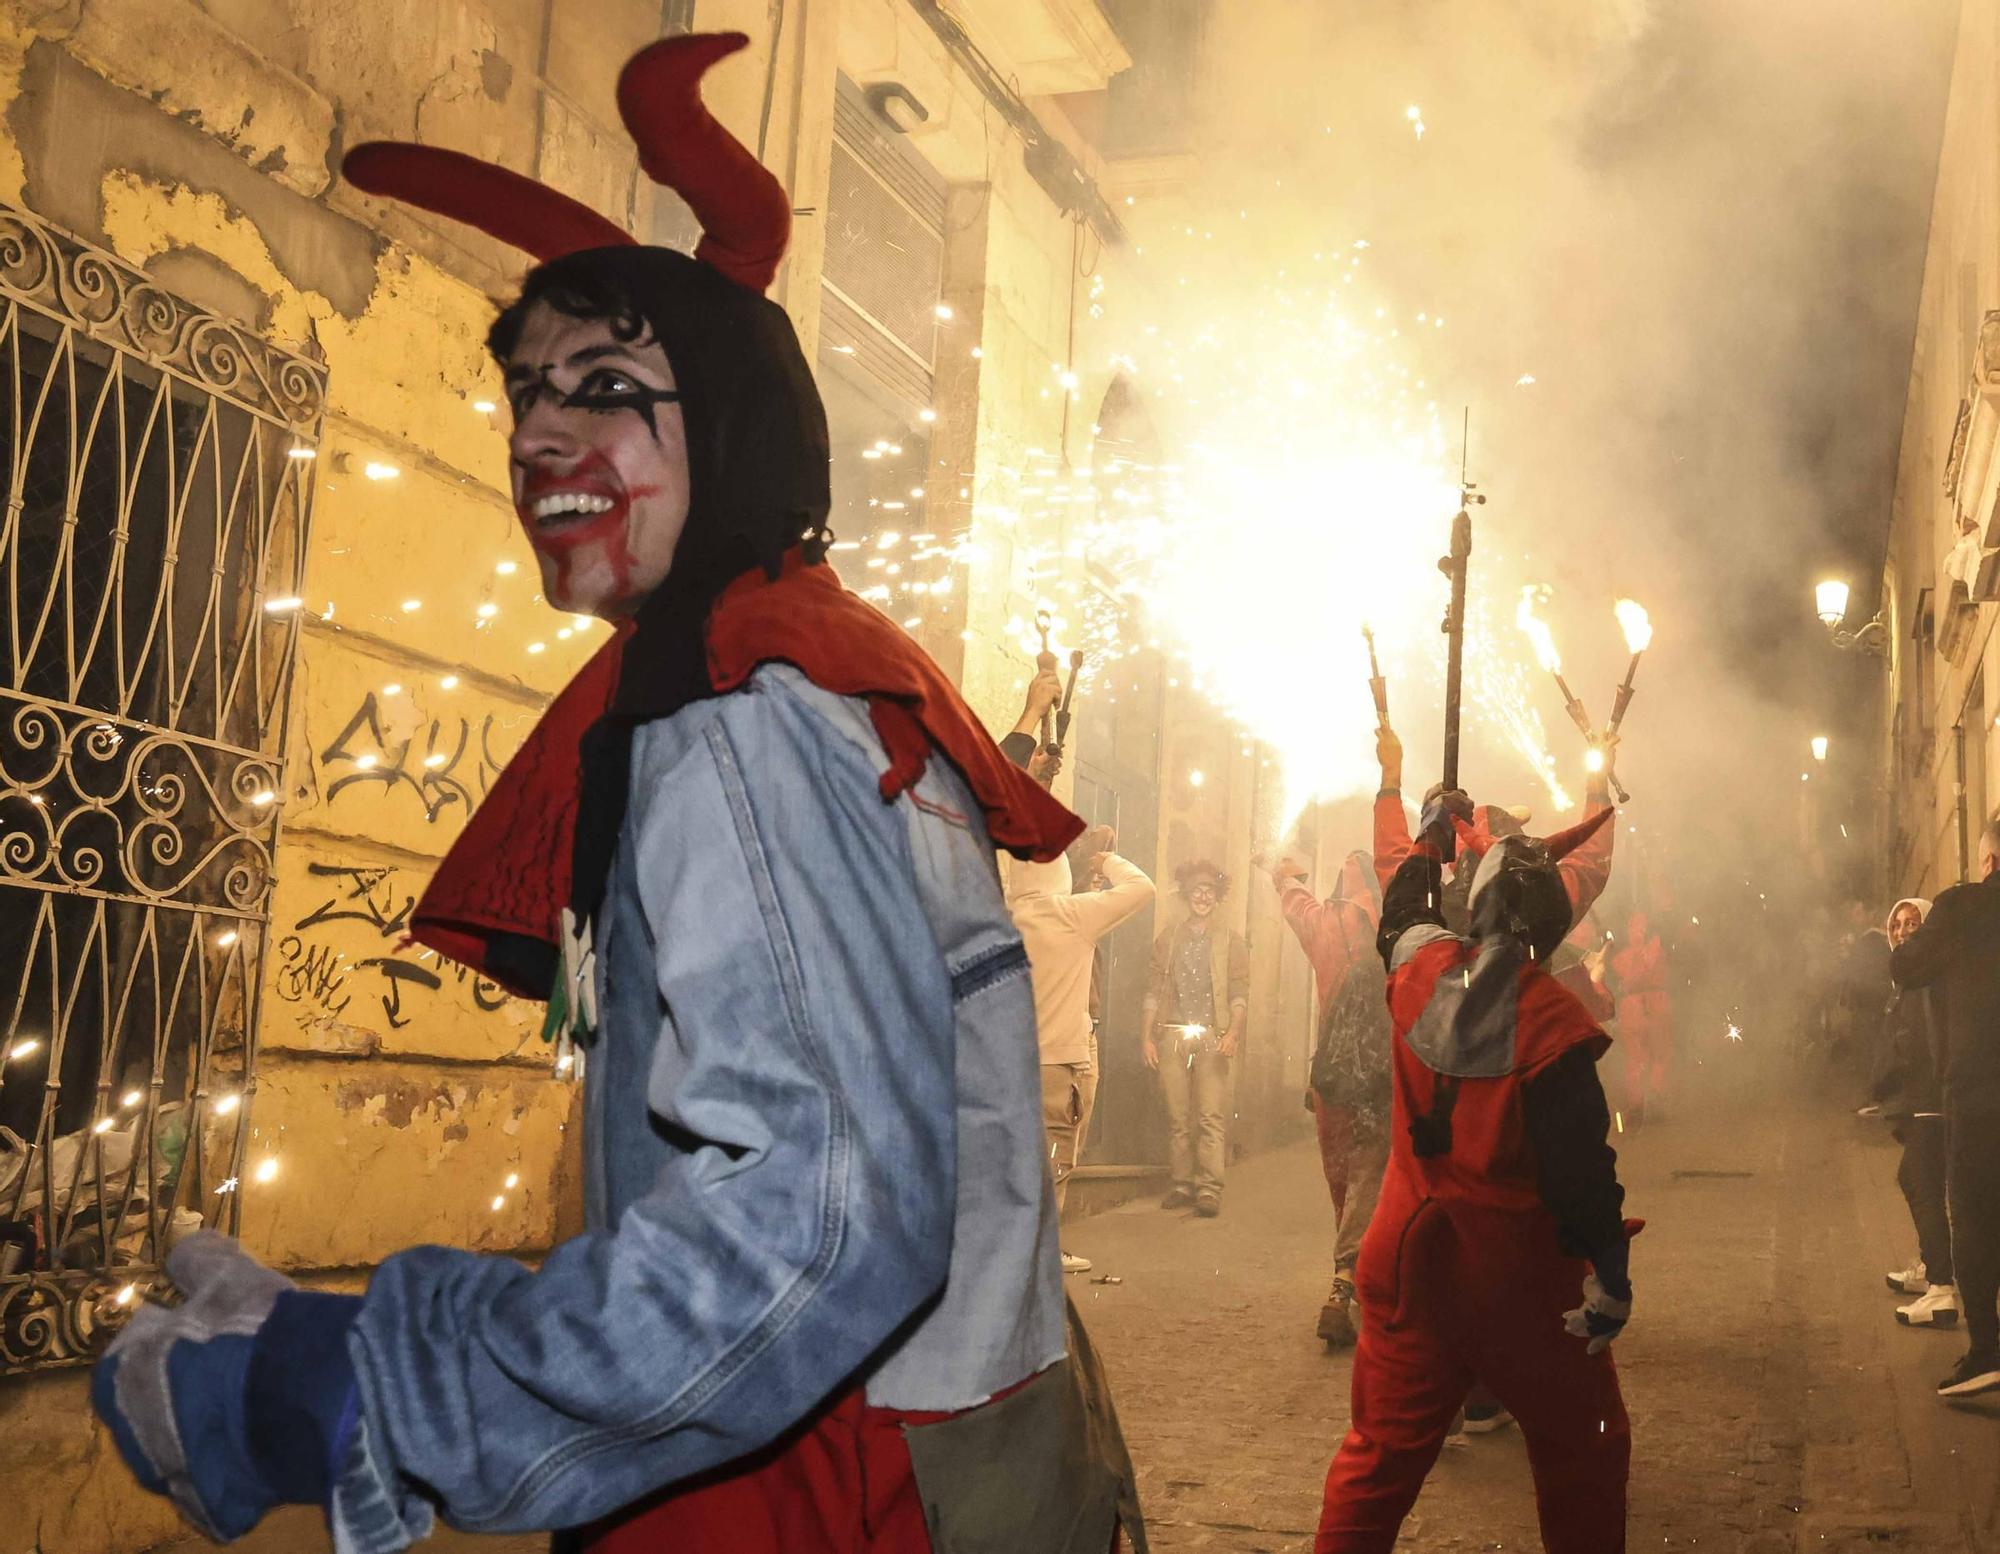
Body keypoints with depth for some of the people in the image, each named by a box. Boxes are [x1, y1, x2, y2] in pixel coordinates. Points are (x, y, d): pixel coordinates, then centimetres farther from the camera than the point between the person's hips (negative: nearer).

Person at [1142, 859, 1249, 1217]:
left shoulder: (1230, 941, 10)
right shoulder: (1168, 940, 15)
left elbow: (1239, 992, 3)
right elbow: (1153, 991, 12)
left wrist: (1233, 1032, -13)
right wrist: (1146, 1037, 3)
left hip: (1211, 1038, -2)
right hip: (1173, 1036, 2)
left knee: (1211, 1116, -10)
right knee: (1177, 1117, 3)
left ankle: (1209, 1189, -11)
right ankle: (1182, 1184, 10)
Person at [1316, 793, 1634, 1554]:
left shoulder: (1419, 969, -4)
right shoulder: (1550, 1019, -18)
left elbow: (1404, 912, 22)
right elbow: (1580, 1166, -19)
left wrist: (1431, 839, 35)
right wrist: (1611, 1271, -12)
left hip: (1411, 1255, 4)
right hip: (1520, 1271, -4)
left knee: (1383, 1448, 12)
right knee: (1582, 1446, 16)